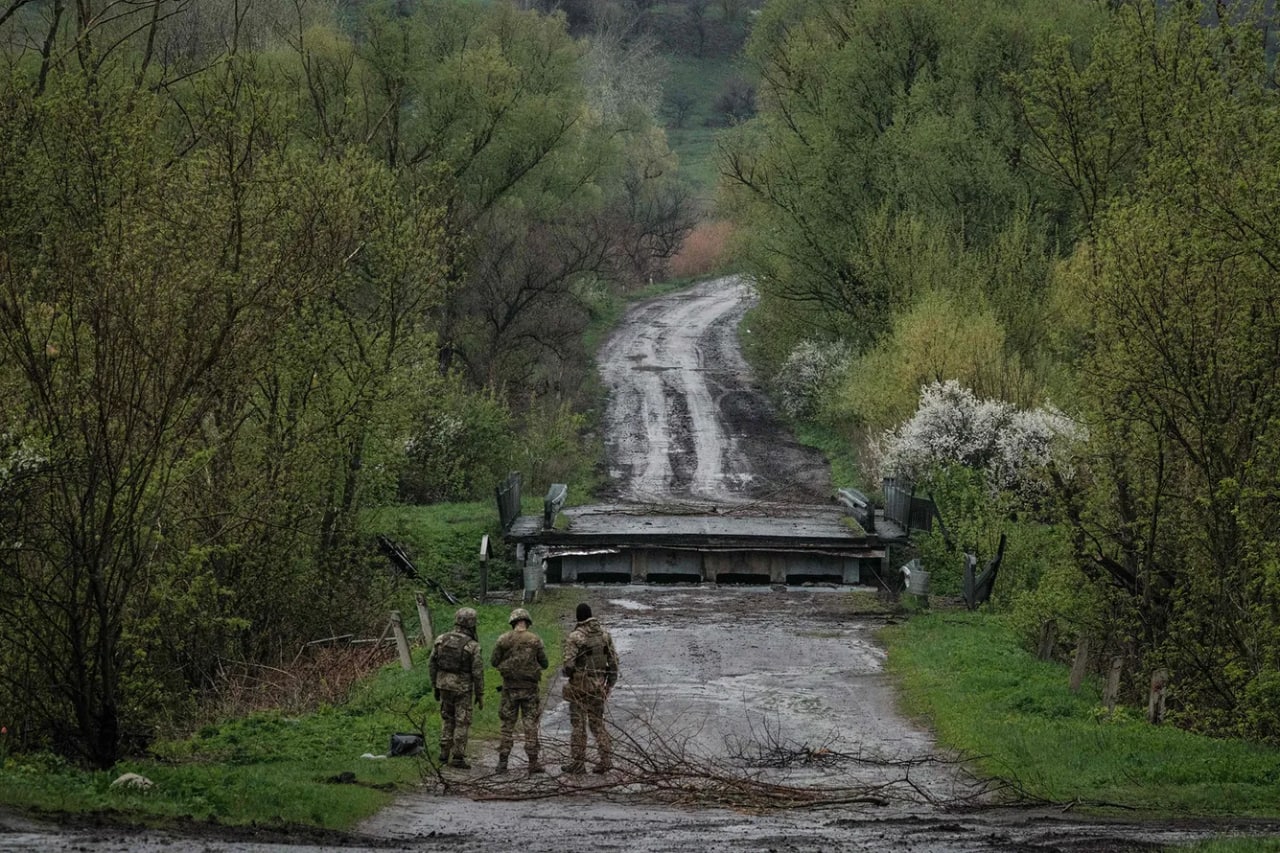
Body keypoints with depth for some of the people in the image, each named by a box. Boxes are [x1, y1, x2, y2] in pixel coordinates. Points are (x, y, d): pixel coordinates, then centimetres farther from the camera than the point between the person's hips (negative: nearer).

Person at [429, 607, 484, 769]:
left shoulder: (441, 640, -4)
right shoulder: (473, 646, -15)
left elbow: (433, 665, 2)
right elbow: (478, 673, -13)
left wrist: (435, 687, 13)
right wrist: (480, 696, -3)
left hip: (444, 685, 4)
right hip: (463, 689, -4)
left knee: (447, 720, 18)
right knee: (462, 723, 4)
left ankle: (444, 754, 17)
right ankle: (457, 758, 2)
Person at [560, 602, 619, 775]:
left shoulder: (575, 636, -13)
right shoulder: (604, 633, 4)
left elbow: (569, 663, -18)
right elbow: (613, 659, 6)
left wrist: (568, 672, 5)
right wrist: (611, 682, 14)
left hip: (580, 683, -5)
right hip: (599, 683, 5)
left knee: (578, 723, 2)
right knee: (597, 722, 13)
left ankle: (577, 763, 4)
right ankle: (606, 759, 3)